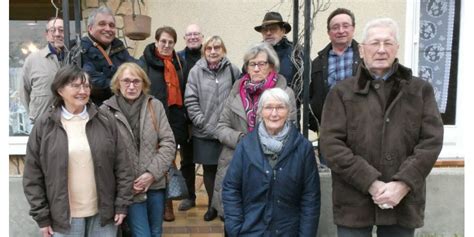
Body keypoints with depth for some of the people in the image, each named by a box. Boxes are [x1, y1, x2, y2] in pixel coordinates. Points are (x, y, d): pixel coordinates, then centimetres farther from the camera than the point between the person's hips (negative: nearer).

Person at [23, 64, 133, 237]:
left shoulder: (105, 121, -1)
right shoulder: (44, 126, -4)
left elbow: (122, 167, 1)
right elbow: (33, 176, -1)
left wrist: (122, 204, -2)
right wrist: (41, 216, -2)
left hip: (103, 213, 1)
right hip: (63, 216, -1)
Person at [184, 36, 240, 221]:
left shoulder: (233, 70, -1)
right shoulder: (196, 72, 1)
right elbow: (190, 101, -2)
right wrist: (205, 125, -8)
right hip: (204, 133, 1)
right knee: (209, 169, 12)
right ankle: (212, 205, 29)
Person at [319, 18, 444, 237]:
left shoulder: (420, 90, 8)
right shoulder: (342, 92, 2)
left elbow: (432, 141, 0)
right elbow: (331, 144, -7)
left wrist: (403, 184, -12)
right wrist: (371, 183, -14)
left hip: (403, 202, 2)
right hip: (354, 202, -1)